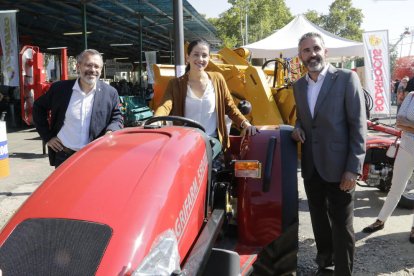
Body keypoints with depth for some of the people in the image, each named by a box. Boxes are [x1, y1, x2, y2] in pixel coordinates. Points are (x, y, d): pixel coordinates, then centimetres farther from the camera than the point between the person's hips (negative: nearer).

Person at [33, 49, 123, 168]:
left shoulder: (110, 93, -1)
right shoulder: (60, 89, -1)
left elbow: (117, 118, 7)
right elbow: (39, 107, 12)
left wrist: (110, 132, -16)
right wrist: (47, 137, 5)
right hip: (64, 158, 1)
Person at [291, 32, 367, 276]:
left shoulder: (347, 78, -8)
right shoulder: (299, 85, 9)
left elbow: (358, 126, -11)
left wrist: (354, 168, -16)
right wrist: (298, 127, -2)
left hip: (338, 167, -5)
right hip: (311, 167, 6)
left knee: (342, 226, 4)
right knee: (319, 222, 18)